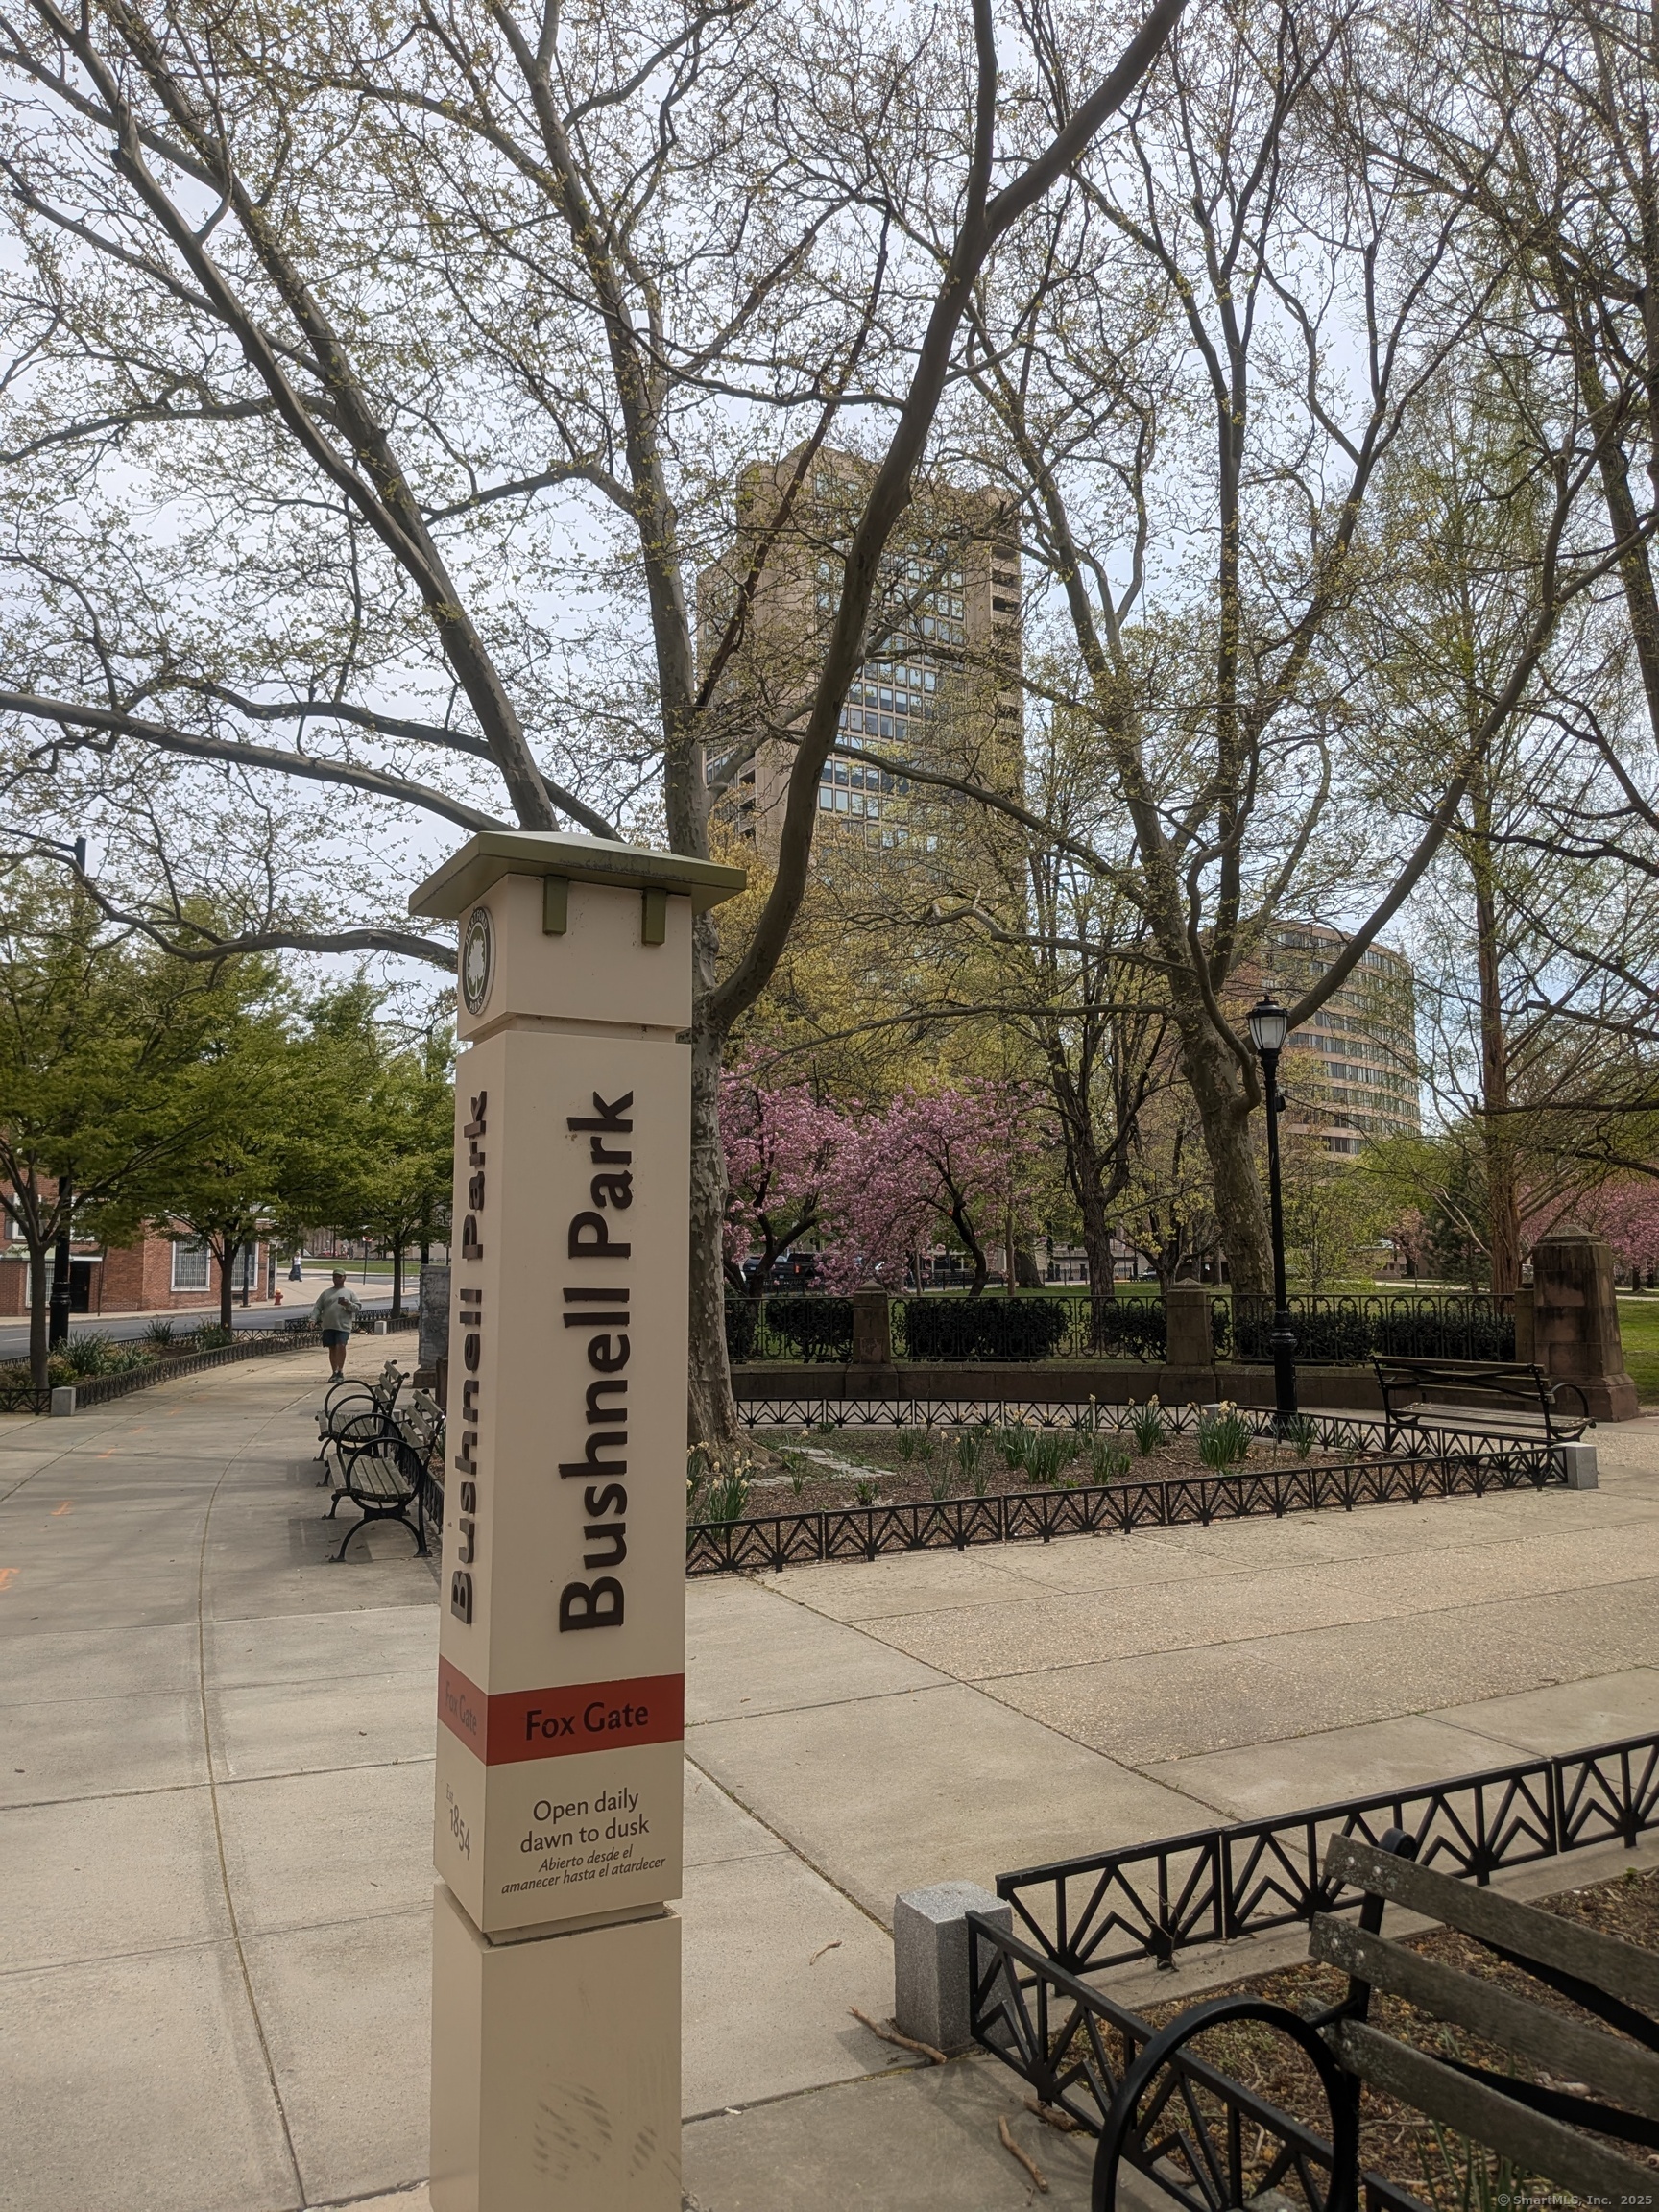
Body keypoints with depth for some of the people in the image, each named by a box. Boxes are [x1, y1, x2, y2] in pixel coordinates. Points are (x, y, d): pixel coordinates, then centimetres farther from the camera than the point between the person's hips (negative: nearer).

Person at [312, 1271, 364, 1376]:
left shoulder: (350, 1293, 12)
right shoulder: (326, 1293, 18)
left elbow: (358, 1307, 4)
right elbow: (317, 1307, 12)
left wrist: (348, 1304, -14)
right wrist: (313, 1319, -3)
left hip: (343, 1326, -3)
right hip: (328, 1326, 3)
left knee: (341, 1346, -18)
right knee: (332, 1348, 6)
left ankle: (340, 1371, -12)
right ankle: (335, 1372, 16)